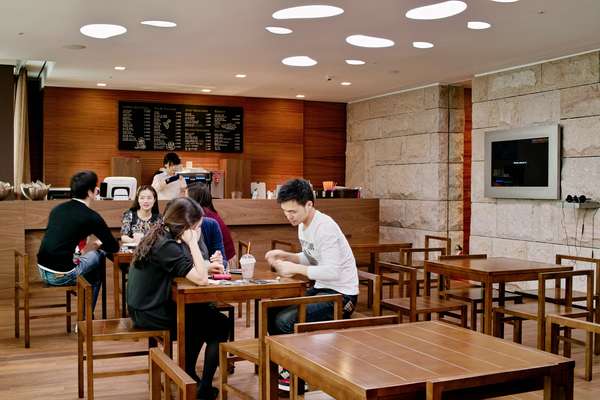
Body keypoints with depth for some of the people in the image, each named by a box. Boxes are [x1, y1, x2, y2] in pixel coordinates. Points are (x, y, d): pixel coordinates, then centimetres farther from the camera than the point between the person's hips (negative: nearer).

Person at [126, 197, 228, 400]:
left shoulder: (160, 235, 4)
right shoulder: (167, 246, -25)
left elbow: (182, 268, 14)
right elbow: (201, 279, -29)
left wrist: (206, 267, -1)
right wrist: (193, 242, -24)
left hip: (146, 306, 9)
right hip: (151, 314, -9)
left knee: (204, 311, 27)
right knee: (220, 325, 4)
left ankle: (188, 373, 35)